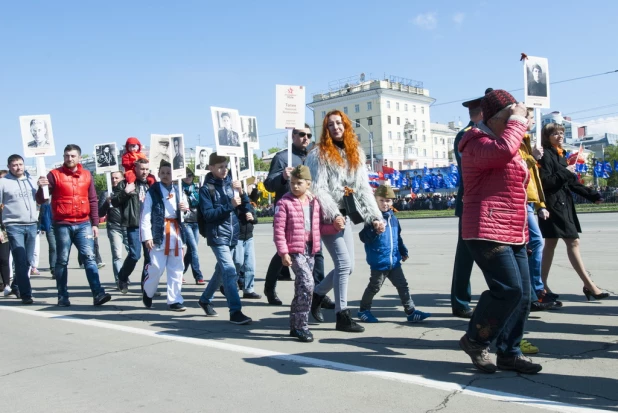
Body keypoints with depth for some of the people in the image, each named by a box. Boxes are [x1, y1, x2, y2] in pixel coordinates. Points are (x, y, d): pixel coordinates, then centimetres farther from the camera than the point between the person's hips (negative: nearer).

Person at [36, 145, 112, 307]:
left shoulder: (87, 175, 9)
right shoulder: (54, 174, 1)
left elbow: (92, 201, 12)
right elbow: (41, 200, -1)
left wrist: (95, 223, 6)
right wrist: (41, 188, -23)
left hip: (83, 224, 2)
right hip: (62, 225, -1)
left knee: (90, 257, -6)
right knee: (62, 261, 5)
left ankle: (98, 294, -10)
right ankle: (63, 297, 12)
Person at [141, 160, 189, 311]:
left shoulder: (177, 190, 13)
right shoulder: (152, 191, -2)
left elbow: (184, 210, 22)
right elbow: (145, 215, -7)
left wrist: (186, 208, -3)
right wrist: (147, 236, -15)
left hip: (175, 232, 5)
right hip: (158, 233, -5)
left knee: (176, 269, 5)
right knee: (156, 268, -5)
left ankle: (174, 300, 13)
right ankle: (147, 292, 21)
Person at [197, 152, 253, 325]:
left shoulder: (231, 183, 6)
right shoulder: (206, 189, -5)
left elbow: (246, 208, 5)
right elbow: (208, 215, -13)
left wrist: (241, 192, -13)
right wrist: (229, 205, -21)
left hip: (233, 235, 6)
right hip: (218, 236, -5)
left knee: (222, 270, 17)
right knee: (230, 271, -15)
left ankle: (205, 299, 37)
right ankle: (235, 311, -13)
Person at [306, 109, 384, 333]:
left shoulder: (356, 153, 12)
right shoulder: (319, 154, -5)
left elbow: (364, 189, 10)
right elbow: (318, 189, -11)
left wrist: (375, 216, 2)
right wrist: (334, 215, -21)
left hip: (345, 215, 7)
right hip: (326, 216, -6)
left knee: (347, 266, 7)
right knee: (344, 264, -10)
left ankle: (316, 294, 30)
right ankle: (342, 316, 1)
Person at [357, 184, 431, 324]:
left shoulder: (393, 218, 10)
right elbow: (364, 238, -19)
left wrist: (403, 251, 24)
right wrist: (374, 230, -35)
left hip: (394, 261, 6)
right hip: (379, 262, -6)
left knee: (403, 286, 8)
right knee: (374, 287, 7)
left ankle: (411, 312, 15)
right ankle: (363, 310, 25)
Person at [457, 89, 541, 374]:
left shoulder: (505, 141, 24)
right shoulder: (478, 143, -8)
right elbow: (504, 150, -31)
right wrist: (517, 120, -16)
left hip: (513, 233, 10)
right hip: (488, 232, -10)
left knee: (523, 294, 5)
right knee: (508, 289, -16)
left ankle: (509, 353, 15)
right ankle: (475, 340, 3)